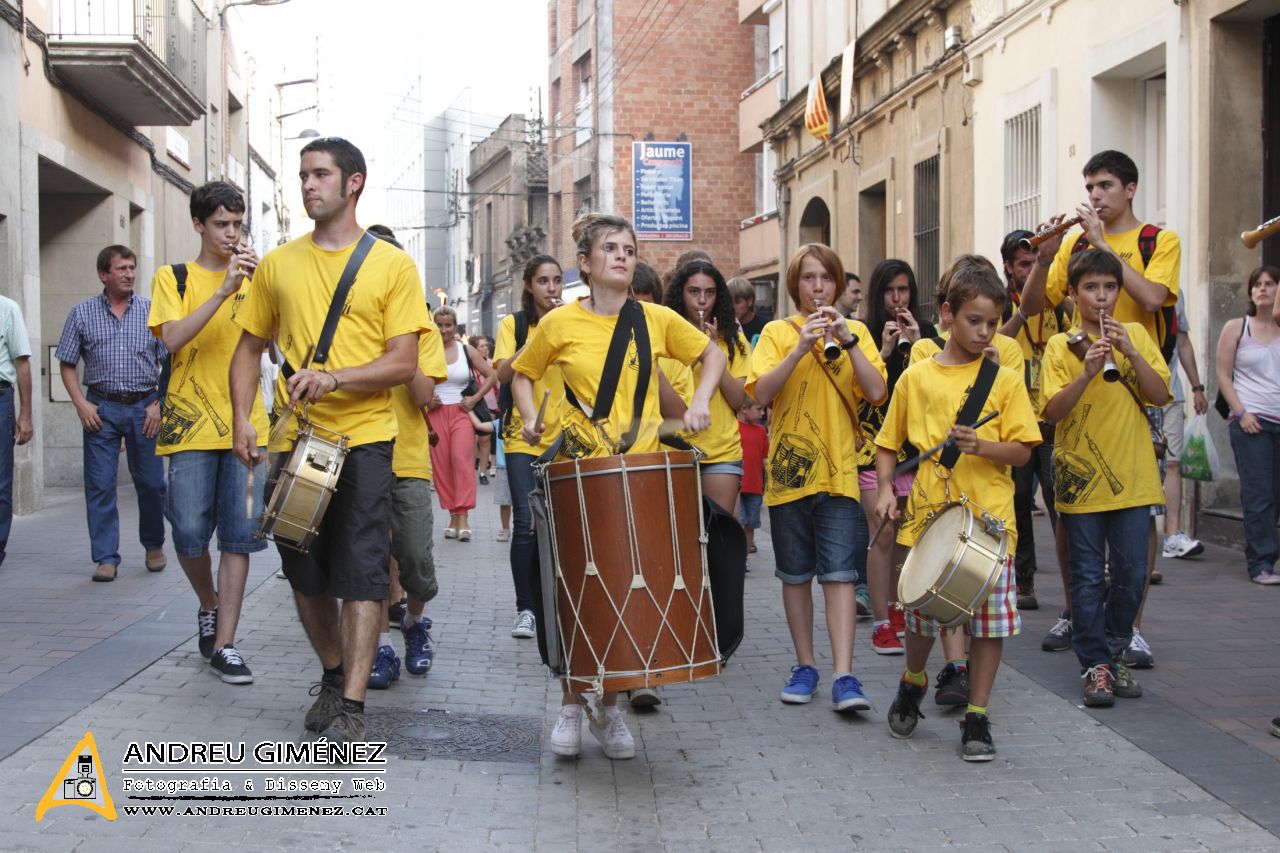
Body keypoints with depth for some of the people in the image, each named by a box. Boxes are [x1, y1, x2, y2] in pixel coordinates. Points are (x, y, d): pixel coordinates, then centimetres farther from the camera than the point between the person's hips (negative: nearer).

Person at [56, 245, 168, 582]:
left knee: (151, 482, 5)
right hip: (101, 408, 0)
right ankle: (106, 557, 5)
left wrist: (159, 404, -4)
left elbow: (169, 362, 6)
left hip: (144, 407, 0)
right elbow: (67, 364, 7)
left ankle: (154, 545, 25)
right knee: (99, 484, -2)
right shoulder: (82, 313, 5)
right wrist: (81, 404, -4)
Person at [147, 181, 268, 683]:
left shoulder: (253, 278, 13)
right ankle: (209, 606, 28)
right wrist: (223, 290, -18)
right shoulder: (173, 278, 5)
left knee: (239, 536, -2)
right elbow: (173, 338, -11)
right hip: (191, 423, -2)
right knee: (190, 534, -2)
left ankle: (224, 644, 2)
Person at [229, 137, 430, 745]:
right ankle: (333, 676, 32)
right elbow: (249, 348, 15)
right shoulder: (278, 265, 9)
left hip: (363, 439, -4)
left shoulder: (390, 265, -2)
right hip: (293, 439, 4)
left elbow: (404, 363, -8)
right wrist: (241, 420, 1)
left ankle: (351, 707, -3)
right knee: (305, 571, 13)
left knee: (362, 572, -7)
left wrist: (334, 379, -23)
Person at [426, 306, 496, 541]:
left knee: (461, 458, -17)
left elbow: (491, 376, 8)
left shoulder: (466, 350, 4)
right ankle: (453, 516, 10)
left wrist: (475, 399, -2)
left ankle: (463, 516, -18)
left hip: (461, 412, -1)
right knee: (441, 464, 0)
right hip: (436, 414, 1)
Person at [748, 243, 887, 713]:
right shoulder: (778, 332, 6)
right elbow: (761, 392, -9)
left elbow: (877, 392, -6)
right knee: (795, 573, 8)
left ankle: (844, 677, -13)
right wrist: (802, 346, -19)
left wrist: (847, 340, -15)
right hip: (788, 467, 1)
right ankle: (805, 665, 20)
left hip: (837, 470, -1)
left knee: (838, 571, -9)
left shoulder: (855, 331, 8)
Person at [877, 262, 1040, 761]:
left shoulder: (1004, 380, 4)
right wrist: (885, 488, -2)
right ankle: (913, 683, 38)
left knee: (990, 619, 0)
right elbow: (888, 444, 13)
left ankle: (977, 717, 14)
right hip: (928, 515, 1)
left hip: (989, 519, 0)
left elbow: (1022, 451, -1)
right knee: (922, 614, 8)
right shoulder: (916, 378, 6)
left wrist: (980, 446, -18)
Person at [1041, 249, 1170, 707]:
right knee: (1088, 577, 1)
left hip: (1131, 477, 2)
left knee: (1130, 573, 5)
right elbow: (1053, 410, -10)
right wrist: (1087, 371, -23)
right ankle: (1095, 665, 8)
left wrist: (1130, 352, -15)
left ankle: (1115, 654, 22)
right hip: (1081, 477, -2)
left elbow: (1160, 395, -3)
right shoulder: (1061, 345, 0)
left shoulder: (1136, 336, 7)